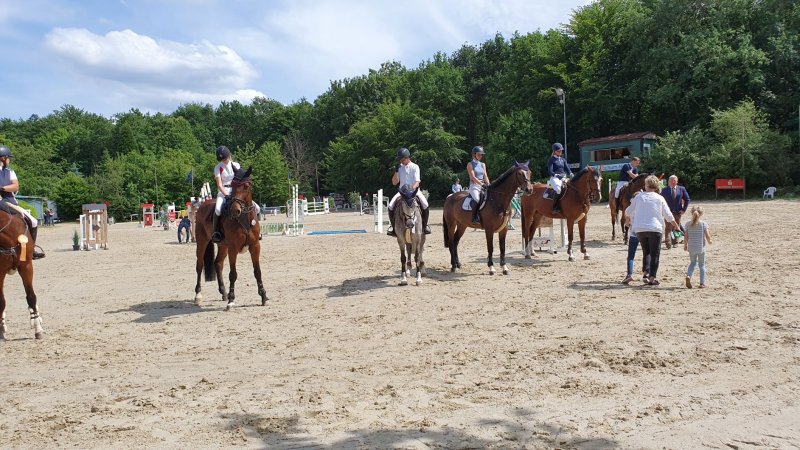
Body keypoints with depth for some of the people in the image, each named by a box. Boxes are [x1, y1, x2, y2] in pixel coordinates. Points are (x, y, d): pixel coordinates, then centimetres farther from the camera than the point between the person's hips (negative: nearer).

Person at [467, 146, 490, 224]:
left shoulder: (483, 164, 18)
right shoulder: (470, 164, 0)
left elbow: (485, 176, 11)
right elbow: (473, 177, -12)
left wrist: (488, 185, -7)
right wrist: (482, 184, -24)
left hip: (482, 186, 6)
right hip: (474, 186, -6)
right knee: (477, 199, -35)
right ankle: (474, 218, -32)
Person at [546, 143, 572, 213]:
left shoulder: (563, 160, 21)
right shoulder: (551, 160, 4)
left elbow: (567, 169, 15)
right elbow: (550, 171, -7)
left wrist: (570, 174, -6)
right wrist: (555, 175, -24)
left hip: (563, 178, 6)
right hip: (554, 178, -6)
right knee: (558, 189, -36)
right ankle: (555, 208, -32)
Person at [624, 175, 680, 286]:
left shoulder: (639, 197, 5)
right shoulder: (660, 198, 2)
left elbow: (628, 212, 12)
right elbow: (668, 216, 3)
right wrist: (676, 227, 17)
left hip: (639, 229, 2)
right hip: (654, 229, -2)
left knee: (646, 252, 17)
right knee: (655, 254, 5)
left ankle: (647, 272, 3)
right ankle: (652, 277, 0)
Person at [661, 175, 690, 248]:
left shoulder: (681, 189, 3)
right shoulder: (664, 190, 0)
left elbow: (687, 199, 8)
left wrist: (684, 209, 0)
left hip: (678, 212, 2)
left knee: (677, 228, 10)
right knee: (668, 228, -8)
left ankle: (675, 242, 20)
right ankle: (668, 243, -12)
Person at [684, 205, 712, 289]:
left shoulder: (688, 224, -3)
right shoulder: (703, 224, -9)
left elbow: (686, 237, -1)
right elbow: (707, 236, -12)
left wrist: (685, 245, 14)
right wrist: (709, 241, 10)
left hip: (691, 248, 2)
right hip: (701, 248, -2)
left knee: (692, 263, 20)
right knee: (702, 265, 11)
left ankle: (688, 276, -5)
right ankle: (702, 283, 12)